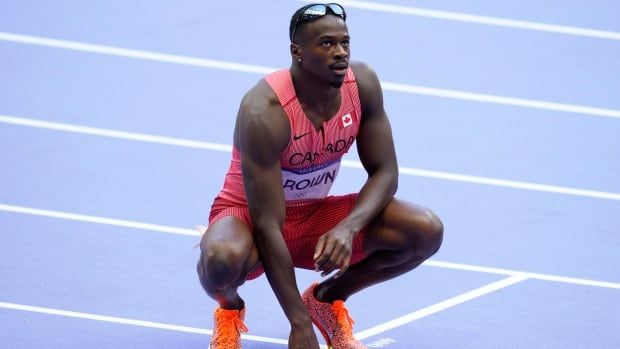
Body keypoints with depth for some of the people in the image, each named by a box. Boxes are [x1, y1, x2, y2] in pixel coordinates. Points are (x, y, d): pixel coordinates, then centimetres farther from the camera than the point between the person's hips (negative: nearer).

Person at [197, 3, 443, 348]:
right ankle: (230, 308, -1)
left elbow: (385, 173, -6)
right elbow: (268, 226, -31)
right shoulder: (265, 110, -30)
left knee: (426, 231, -17)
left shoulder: (363, 84, -13)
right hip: (248, 216, -5)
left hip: (315, 216, 5)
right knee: (224, 258, -42)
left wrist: (348, 228, -29)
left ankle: (328, 298, 9)